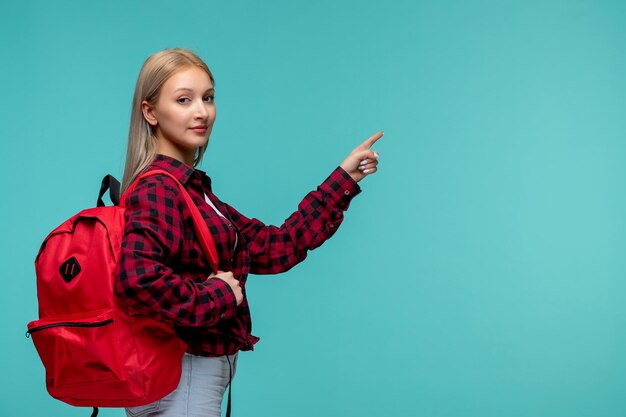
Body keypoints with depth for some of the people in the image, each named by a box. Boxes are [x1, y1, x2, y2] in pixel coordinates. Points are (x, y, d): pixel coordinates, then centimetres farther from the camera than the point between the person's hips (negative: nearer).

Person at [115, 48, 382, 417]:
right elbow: (137, 278, -35)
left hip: (204, 370, 9)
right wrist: (215, 295, -20)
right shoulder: (157, 189, -17)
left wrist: (344, 179, 10)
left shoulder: (191, 189, 10)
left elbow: (274, 248, 9)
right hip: (181, 378, -9)